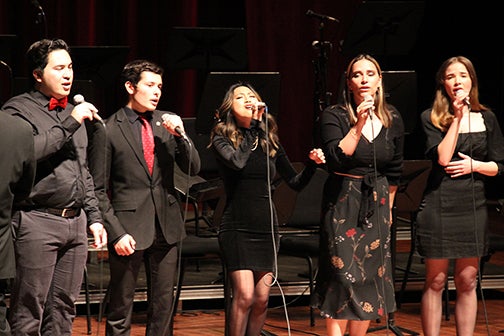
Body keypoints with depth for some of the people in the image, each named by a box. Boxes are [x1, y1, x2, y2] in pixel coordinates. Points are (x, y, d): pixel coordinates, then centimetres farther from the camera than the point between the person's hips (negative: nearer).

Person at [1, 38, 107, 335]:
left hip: (76, 221, 7)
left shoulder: (73, 113, 20)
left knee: (63, 310, 8)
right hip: (37, 221, -7)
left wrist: (94, 217, 19)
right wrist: (69, 124, -18)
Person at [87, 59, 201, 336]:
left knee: (163, 305, 10)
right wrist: (116, 232, -12)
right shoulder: (108, 131, -5)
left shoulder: (168, 122, 7)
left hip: (165, 227, 4)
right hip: (129, 228, -4)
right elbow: (98, 189, -4)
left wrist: (180, 135, -10)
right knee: (120, 307, 2)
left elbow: (193, 168, 6)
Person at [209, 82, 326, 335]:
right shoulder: (221, 136, -1)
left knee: (262, 298, 2)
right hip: (237, 227, -4)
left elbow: (295, 182, 14)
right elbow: (237, 161, -23)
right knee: (244, 295, -14)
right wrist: (253, 126, -14)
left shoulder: (269, 140, 9)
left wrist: (312, 164, -5)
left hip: (266, 226, 4)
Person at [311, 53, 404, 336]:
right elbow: (337, 158, -21)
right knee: (343, 273, -8)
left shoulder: (392, 118, 5)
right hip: (343, 203, -4)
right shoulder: (334, 116, -7)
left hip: (377, 203, 4)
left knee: (371, 275, 4)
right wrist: (359, 125, -25)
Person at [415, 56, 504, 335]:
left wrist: (474, 166, -10)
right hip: (439, 205, -3)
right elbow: (442, 158, -16)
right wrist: (457, 118, -14)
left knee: (467, 281, 6)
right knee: (435, 282, 2)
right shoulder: (431, 118, -1)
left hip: (473, 206, 3)